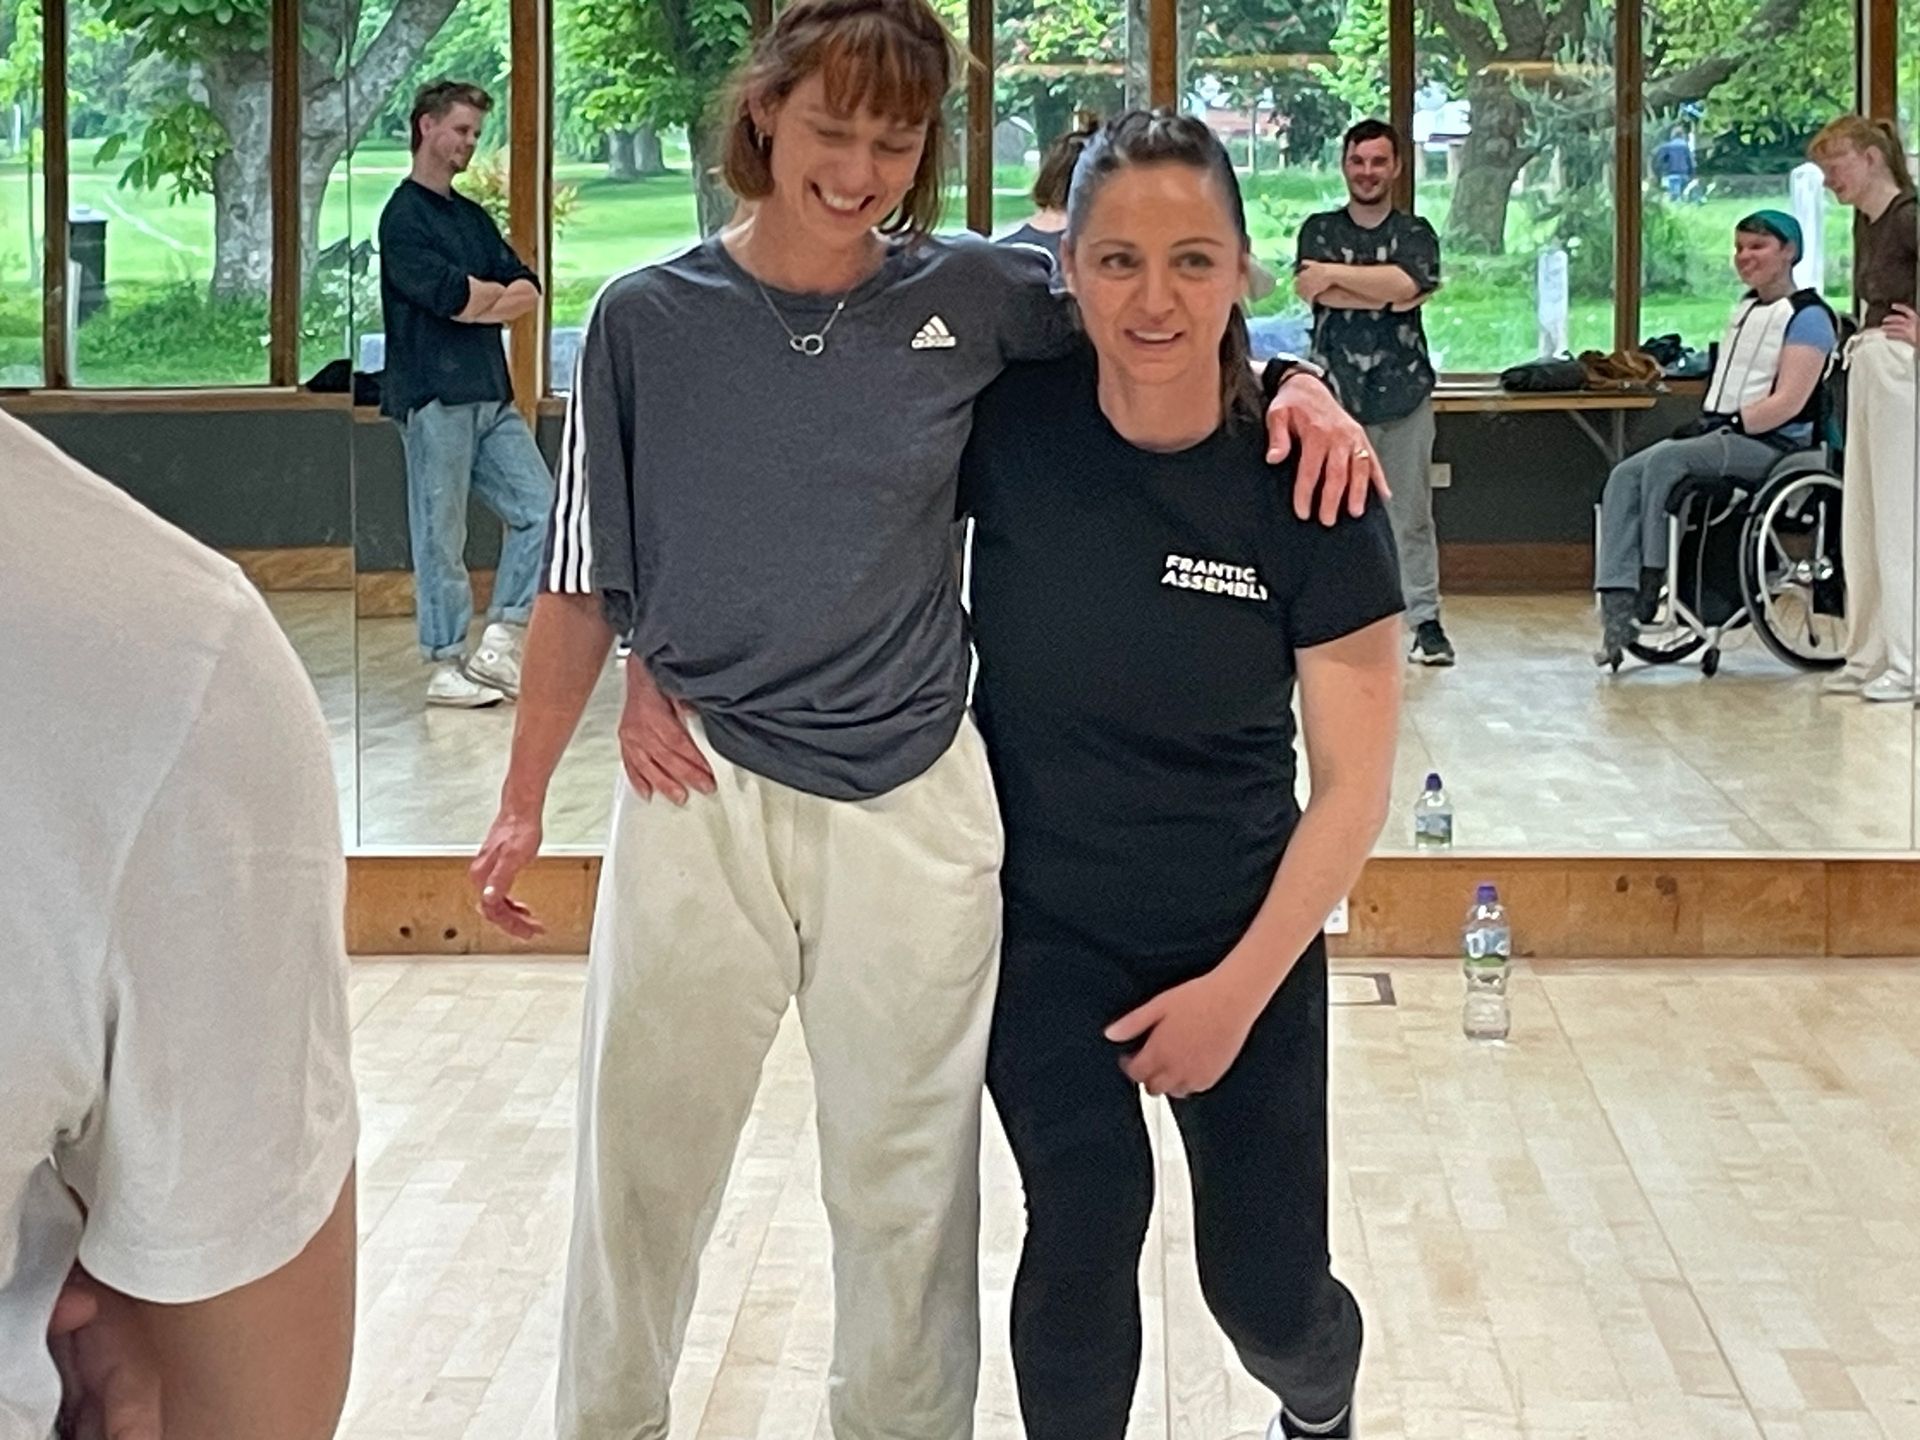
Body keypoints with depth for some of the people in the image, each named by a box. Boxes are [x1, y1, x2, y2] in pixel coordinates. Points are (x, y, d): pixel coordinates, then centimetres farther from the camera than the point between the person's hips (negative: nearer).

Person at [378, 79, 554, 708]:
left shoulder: (473, 217, 19)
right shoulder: (405, 217, -6)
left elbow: (527, 291, 10)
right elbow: (455, 296, -18)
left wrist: (477, 302, -8)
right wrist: (499, 292, 1)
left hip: (491, 394, 8)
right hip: (434, 395, -8)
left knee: (539, 509, 2)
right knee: (441, 537, -2)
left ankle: (499, 645, 8)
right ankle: (447, 666, 4)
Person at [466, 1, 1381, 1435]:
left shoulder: (973, 295, -2)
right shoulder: (649, 321, -4)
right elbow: (586, 582, 2)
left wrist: (1297, 380, -10)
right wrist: (523, 803, 3)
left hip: (912, 808, 1)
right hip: (700, 797, 0)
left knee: (908, 1183, 12)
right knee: (645, 1163, 11)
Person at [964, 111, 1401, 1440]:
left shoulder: (1309, 489, -16)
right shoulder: (1006, 427, -16)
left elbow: (1354, 782, -10)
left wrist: (1241, 986, -14)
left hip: (1244, 936, 0)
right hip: (1041, 926, 0)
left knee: (1268, 1294, 7)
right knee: (1087, 1220, -17)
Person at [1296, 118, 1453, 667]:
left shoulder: (1415, 233, 8)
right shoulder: (1319, 230, 10)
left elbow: (1409, 282, -13)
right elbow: (1310, 289, -9)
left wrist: (1336, 275, -10)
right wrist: (1388, 291, -12)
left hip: (1404, 393, 0)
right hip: (1335, 393, 0)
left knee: (1410, 515, 1)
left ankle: (1426, 621, 4)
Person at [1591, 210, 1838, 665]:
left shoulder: (1808, 316, -5)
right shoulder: (1745, 308, 22)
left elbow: (1789, 402, -15)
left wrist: (1729, 426, -17)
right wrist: (1704, 423, 6)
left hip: (1773, 444, -8)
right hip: (1723, 436, 8)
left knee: (1666, 460, -31)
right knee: (1624, 476, -16)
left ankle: (1651, 589, -25)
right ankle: (1618, 609, -29)